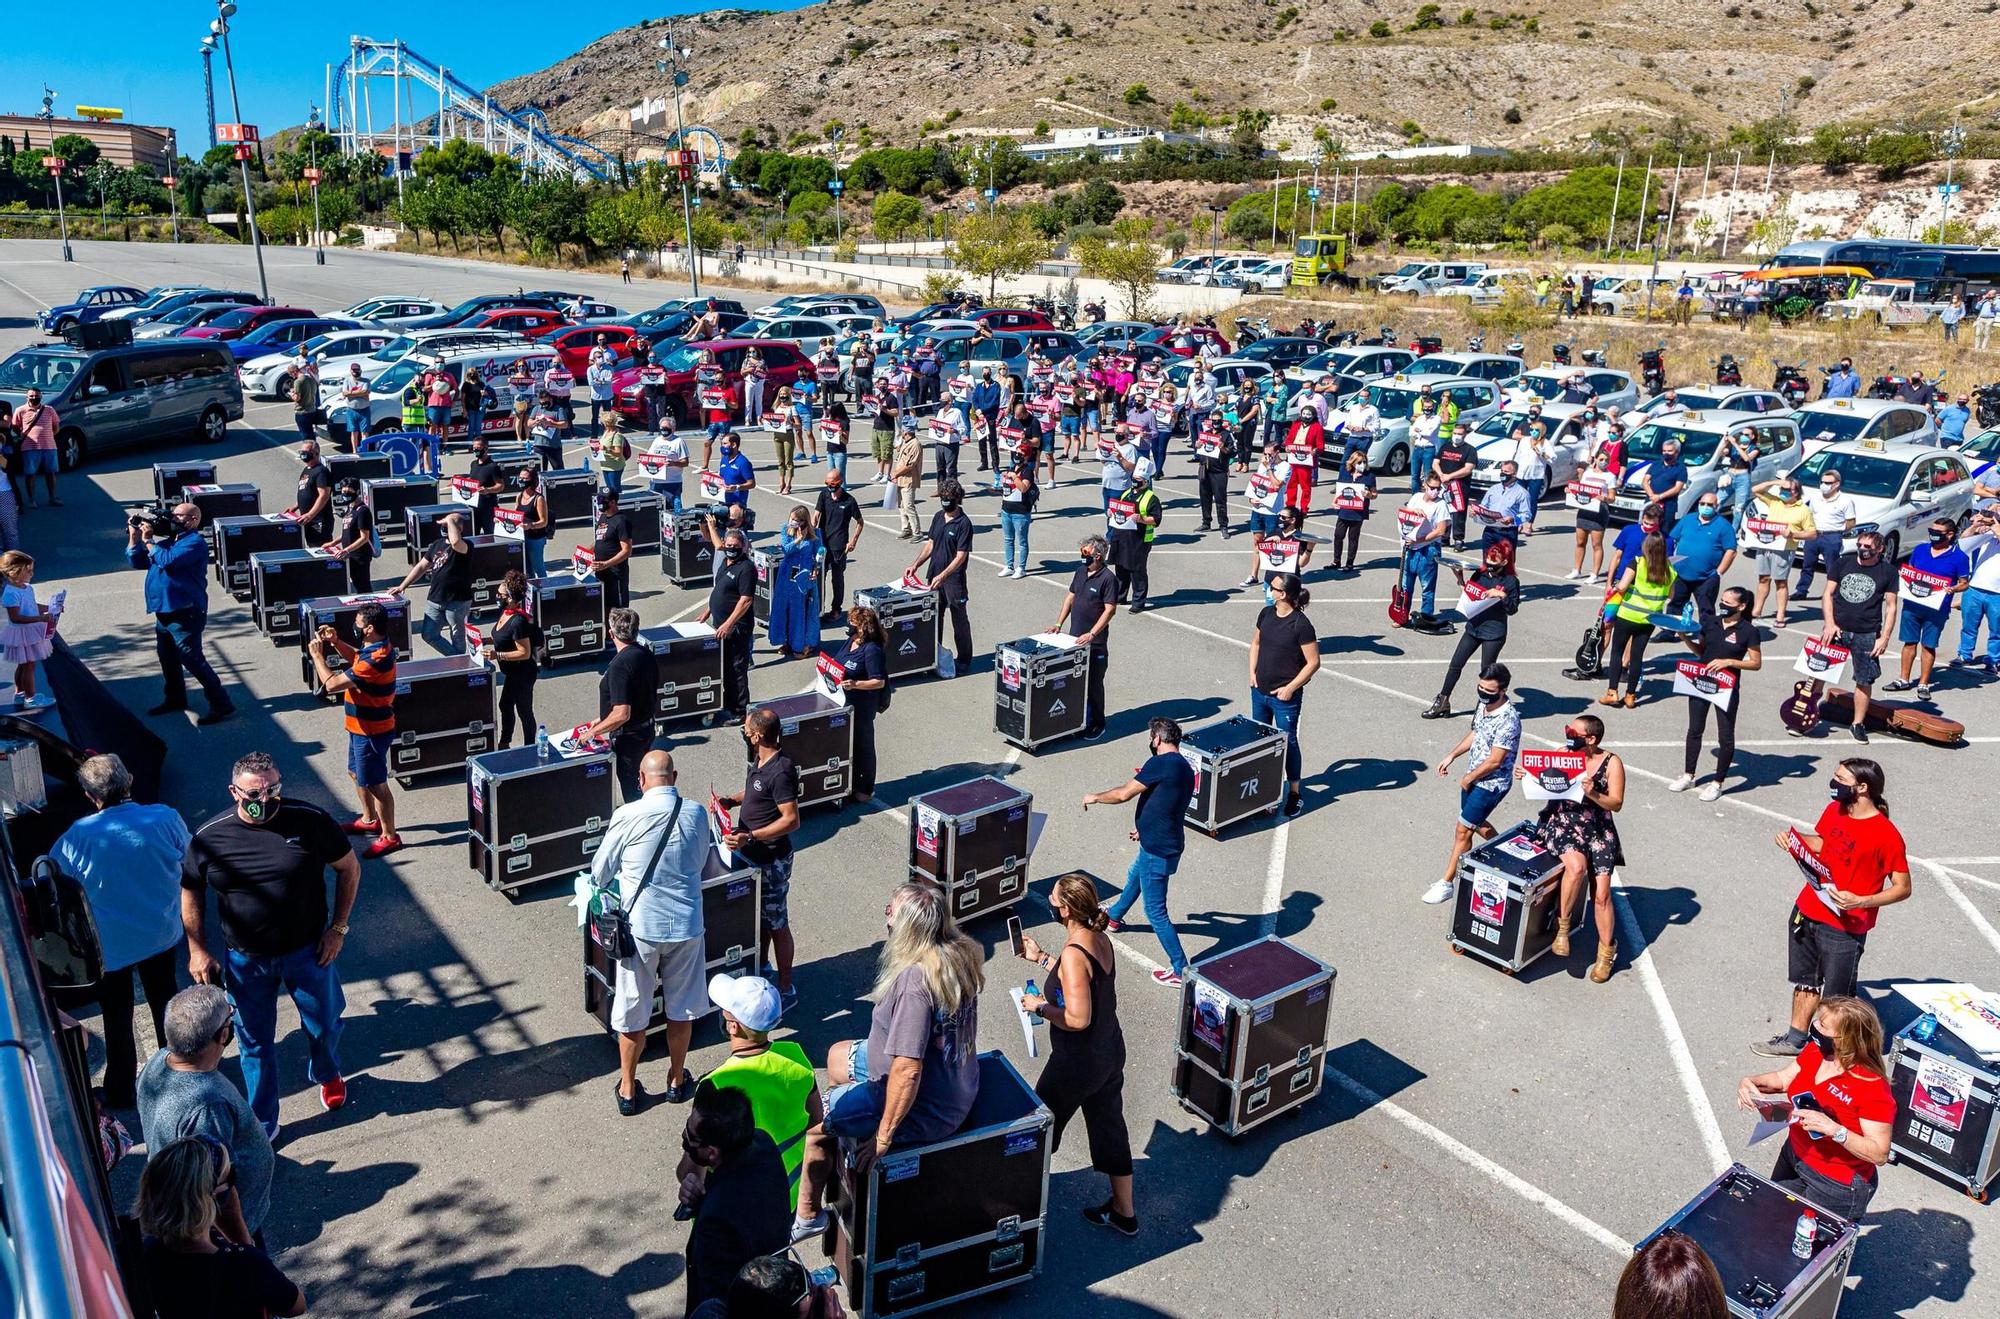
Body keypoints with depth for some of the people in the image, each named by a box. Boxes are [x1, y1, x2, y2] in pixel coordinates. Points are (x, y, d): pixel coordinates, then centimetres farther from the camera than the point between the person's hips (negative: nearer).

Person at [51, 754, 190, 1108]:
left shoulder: (79, 836, -24)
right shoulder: (166, 819, -19)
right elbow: (186, 858, 0)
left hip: (110, 944, -2)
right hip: (161, 934, 2)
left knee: (117, 1019, 17)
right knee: (165, 1005, 23)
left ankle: (120, 1091, 33)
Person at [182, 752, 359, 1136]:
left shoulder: (311, 821, -16)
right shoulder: (209, 838, -12)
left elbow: (349, 868, -4)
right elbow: (189, 893, 4)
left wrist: (338, 927, -6)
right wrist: (197, 950, 0)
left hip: (308, 951, 0)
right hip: (246, 960, 0)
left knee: (324, 1025, 18)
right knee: (255, 1042, 14)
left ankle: (327, 1074, 52)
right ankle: (261, 1124, 33)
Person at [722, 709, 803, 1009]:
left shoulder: (781, 771, -27)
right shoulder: (759, 760, 2)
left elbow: (791, 820, -27)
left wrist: (750, 837, -31)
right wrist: (732, 801, 2)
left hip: (772, 860, -9)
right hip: (752, 855, 9)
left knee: (776, 925, 4)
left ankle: (786, 989, 16)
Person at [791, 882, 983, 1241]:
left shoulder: (915, 981, -34)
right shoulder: (962, 954, -8)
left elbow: (907, 1070, -31)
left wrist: (883, 1136, -22)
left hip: (924, 1110, -9)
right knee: (837, 1056, 25)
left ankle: (807, 1216, 26)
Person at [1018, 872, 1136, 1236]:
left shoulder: (1074, 953, -29)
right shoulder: (1100, 939, -2)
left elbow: (1077, 1018, -29)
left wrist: (1040, 1007, -14)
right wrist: (1040, 958, 16)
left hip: (1078, 1063, -8)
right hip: (1110, 1052, 8)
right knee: (1109, 1127, 21)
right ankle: (1123, 1212, 35)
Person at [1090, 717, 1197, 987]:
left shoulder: (1160, 763, -21)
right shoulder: (1185, 768, 7)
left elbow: (1124, 794, -17)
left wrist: (1095, 797, 1)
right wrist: (1145, 828, 34)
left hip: (1158, 850, -10)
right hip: (1166, 842, 10)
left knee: (1155, 911, -1)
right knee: (1134, 876, 35)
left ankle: (1180, 970, 5)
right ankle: (1114, 916, 60)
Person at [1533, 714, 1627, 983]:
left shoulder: (1611, 762, -5)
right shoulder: (1562, 753, -1)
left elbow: (1616, 804, -6)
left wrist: (1593, 794, -24)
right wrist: (1526, 776, -9)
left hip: (1598, 829, 0)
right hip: (1561, 822, 0)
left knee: (1601, 893, -7)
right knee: (1577, 865, -31)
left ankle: (1606, 953, 12)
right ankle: (1562, 925, -11)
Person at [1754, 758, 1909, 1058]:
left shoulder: (1886, 835, -21)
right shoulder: (1834, 810, -1)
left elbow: (1902, 887, -15)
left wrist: (1859, 902, -27)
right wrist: (1794, 838, -2)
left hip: (1844, 928, -7)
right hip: (1807, 911, 7)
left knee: (1835, 998, 7)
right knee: (1805, 981, 23)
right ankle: (1795, 1039, 39)